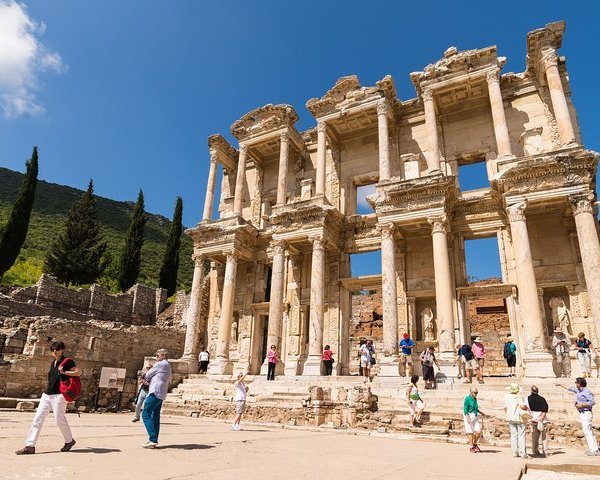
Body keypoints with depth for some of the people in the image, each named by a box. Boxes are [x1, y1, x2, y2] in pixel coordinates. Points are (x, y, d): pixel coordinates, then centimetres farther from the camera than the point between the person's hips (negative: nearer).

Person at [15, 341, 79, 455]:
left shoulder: (67, 361, -6)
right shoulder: (53, 363, 17)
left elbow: (78, 373, -15)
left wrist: (64, 372, -21)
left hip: (59, 395, -8)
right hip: (46, 394, 8)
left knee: (60, 420, -3)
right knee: (37, 419, 0)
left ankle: (69, 441, 16)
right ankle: (30, 446, 3)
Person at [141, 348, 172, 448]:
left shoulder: (161, 364, -8)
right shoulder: (168, 366, 23)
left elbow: (147, 375, -1)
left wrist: (147, 377, 20)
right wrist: (148, 380, 11)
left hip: (155, 393, -10)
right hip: (161, 395, 10)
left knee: (145, 414, -9)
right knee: (155, 417, 11)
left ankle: (153, 440, -14)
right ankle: (154, 440, 13)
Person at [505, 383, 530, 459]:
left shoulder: (507, 397, 0)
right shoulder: (519, 397, -14)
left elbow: (505, 407, 6)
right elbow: (522, 406, -27)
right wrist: (526, 407, -5)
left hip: (511, 418, 4)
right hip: (519, 418, -4)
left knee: (513, 435, 11)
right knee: (521, 435, 2)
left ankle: (515, 452, 13)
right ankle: (522, 453, 0)